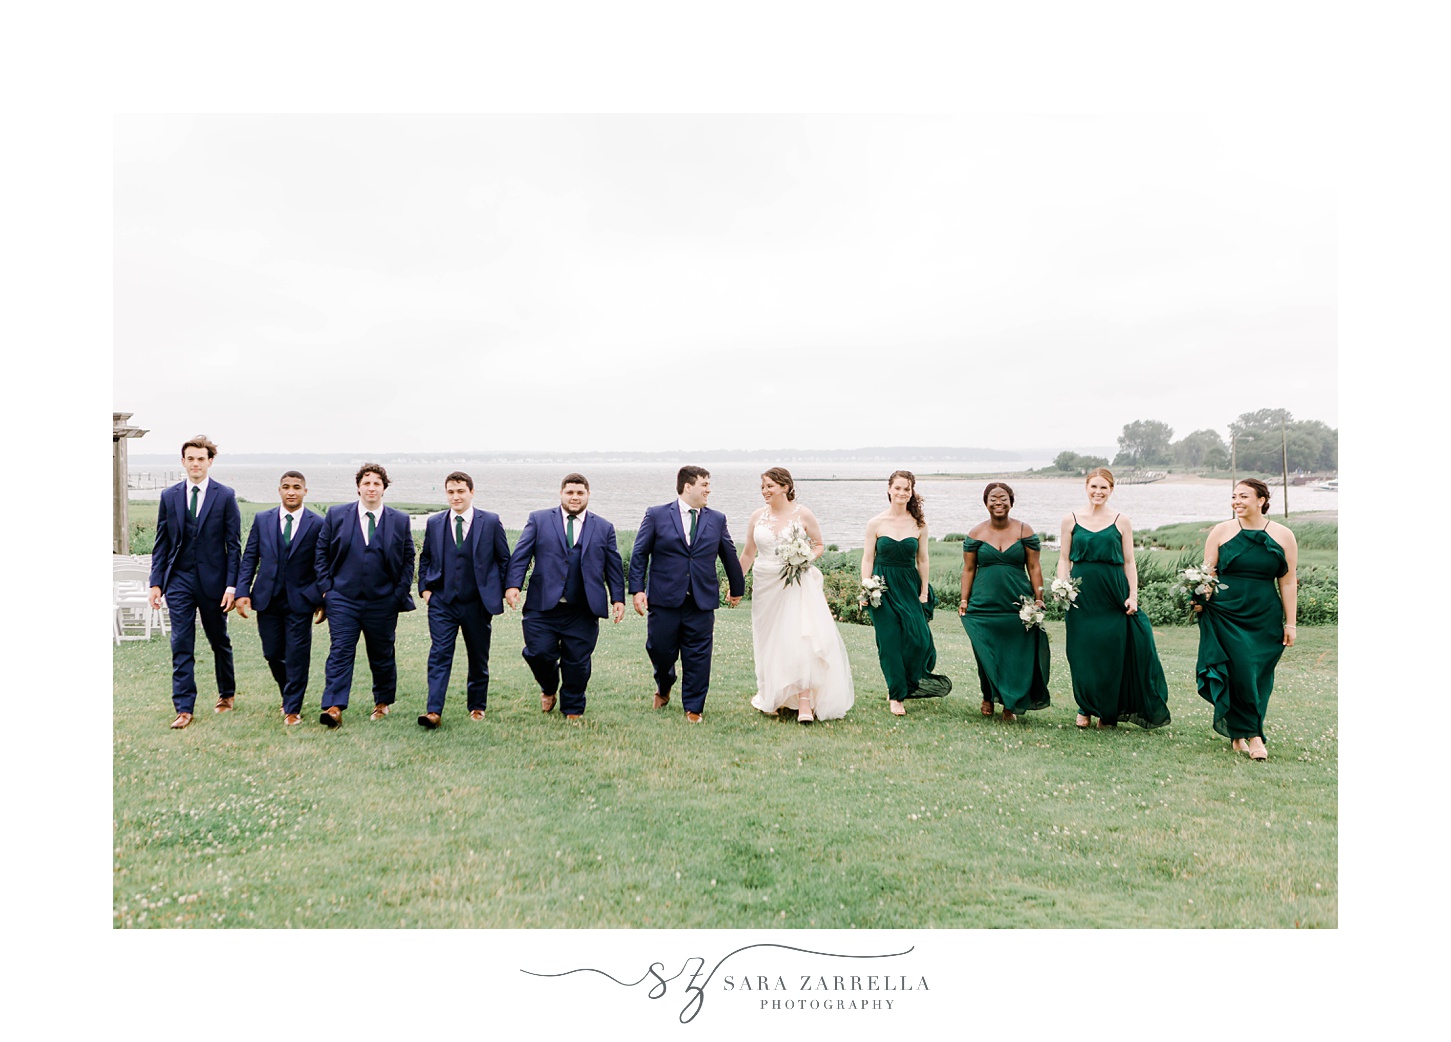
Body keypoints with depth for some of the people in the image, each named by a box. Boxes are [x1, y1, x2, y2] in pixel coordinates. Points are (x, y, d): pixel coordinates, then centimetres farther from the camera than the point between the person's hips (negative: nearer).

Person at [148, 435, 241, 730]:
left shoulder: (225, 496, -4)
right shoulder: (169, 496, 5)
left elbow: (234, 545, -5)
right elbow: (161, 543, 8)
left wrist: (232, 586, -10)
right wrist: (156, 582, 1)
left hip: (212, 579, -2)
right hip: (178, 580, 2)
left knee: (219, 641, 13)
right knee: (181, 645, -2)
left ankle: (227, 694, 32)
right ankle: (184, 708, 2)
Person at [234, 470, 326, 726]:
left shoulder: (317, 524, -3)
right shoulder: (262, 519, 5)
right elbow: (249, 558, 7)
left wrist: (322, 601, -4)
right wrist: (242, 592, -2)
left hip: (300, 600, -3)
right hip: (267, 599, 3)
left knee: (297, 656, -1)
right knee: (272, 654, 10)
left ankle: (292, 709, 11)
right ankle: (289, 695, 34)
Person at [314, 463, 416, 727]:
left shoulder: (400, 520, 3)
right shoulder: (336, 514, 3)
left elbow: (408, 560, 6)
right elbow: (321, 553, 7)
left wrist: (400, 594, -1)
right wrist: (326, 588, -1)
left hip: (383, 601, 1)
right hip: (343, 599, 0)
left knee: (382, 655, 11)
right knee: (340, 652, -8)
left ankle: (382, 702, 28)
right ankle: (334, 708, -10)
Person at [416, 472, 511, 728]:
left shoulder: (490, 521, -1)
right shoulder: (434, 523, 6)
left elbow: (504, 559, 4)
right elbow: (425, 558, 15)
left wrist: (501, 591, -1)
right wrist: (425, 588, 4)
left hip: (478, 602, -1)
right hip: (442, 601, 1)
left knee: (478, 657, 11)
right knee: (439, 655, -9)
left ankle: (477, 707, 27)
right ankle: (434, 711, -11)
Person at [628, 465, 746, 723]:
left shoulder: (717, 520, 9)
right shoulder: (656, 515, 1)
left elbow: (729, 556, 19)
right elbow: (639, 554, 1)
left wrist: (737, 589, 27)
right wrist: (637, 589, -7)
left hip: (702, 601, 2)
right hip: (664, 599, -2)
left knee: (698, 657, 3)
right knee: (660, 650, 5)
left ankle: (693, 708, 17)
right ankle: (664, 688, 37)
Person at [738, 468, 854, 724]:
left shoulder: (803, 515, -4)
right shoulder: (758, 516, 5)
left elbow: (820, 544, 7)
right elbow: (748, 554, 13)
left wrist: (807, 559, -13)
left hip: (796, 584, -4)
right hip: (765, 585, 4)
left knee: (799, 640, -13)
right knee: (769, 642, 10)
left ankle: (805, 703, -11)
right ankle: (773, 697, 25)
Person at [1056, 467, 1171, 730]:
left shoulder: (1122, 521, 4)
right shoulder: (1071, 520, 5)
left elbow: (1129, 562, 5)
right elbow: (1064, 559, 7)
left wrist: (1133, 596, -3)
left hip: (1113, 594, 0)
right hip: (1081, 594, 1)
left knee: (1112, 653, 2)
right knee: (1082, 652, 3)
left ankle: (1108, 713, 16)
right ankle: (1086, 709, 18)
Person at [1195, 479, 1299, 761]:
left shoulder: (1283, 536, 4)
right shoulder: (1221, 531, 3)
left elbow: (1287, 583, 6)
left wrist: (1290, 623, 5)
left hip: (1264, 619, 1)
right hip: (1225, 615, -1)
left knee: (1257, 678, 4)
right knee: (1238, 672, -8)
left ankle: (1237, 733, 19)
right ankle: (1252, 735, 4)